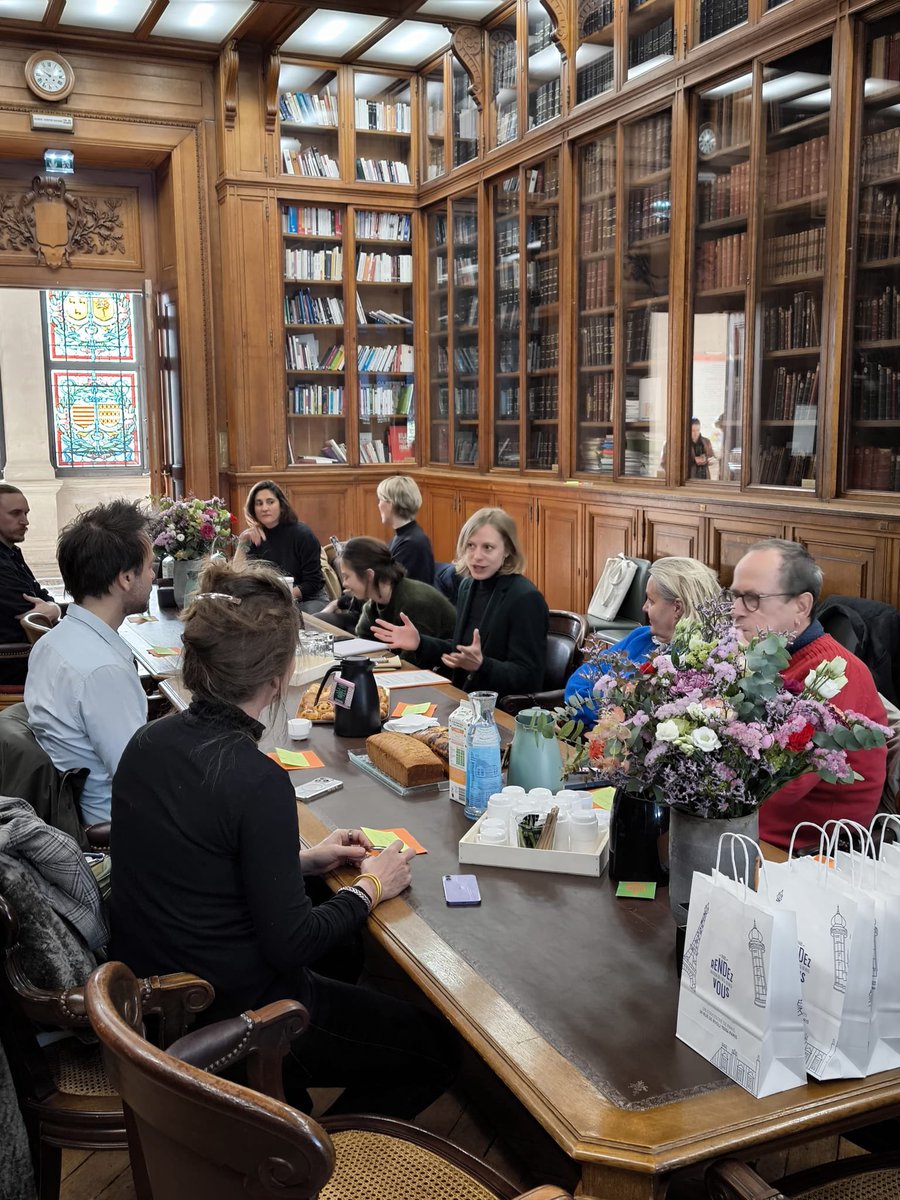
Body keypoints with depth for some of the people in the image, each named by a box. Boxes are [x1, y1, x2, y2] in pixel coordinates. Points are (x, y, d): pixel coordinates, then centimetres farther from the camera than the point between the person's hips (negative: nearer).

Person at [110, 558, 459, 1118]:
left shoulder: (149, 742, -4)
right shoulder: (257, 780, -28)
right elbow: (287, 944, -22)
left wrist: (301, 861, 9)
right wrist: (370, 888, -7)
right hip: (230, 1021, -8)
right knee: (439, 1049, 8)